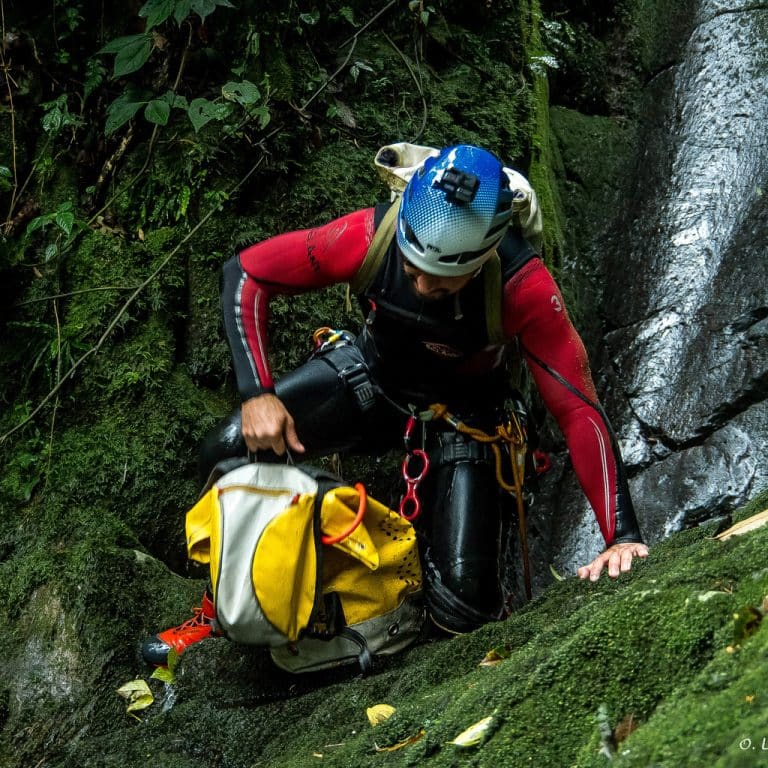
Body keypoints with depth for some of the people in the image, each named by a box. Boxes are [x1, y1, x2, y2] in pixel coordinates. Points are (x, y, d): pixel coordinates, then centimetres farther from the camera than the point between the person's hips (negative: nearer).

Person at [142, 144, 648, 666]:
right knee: (230, 451, -21)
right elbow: (246, 274, -17)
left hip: (461, 410, -2)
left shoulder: (524, 287, -36)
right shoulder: (368, 236, -30)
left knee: (461, 604, -19)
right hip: (372, 372, 2)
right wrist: (257, 394, -26)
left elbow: (579, 410, -33)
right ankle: (219, 613, 5)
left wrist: (622, 537, -40)